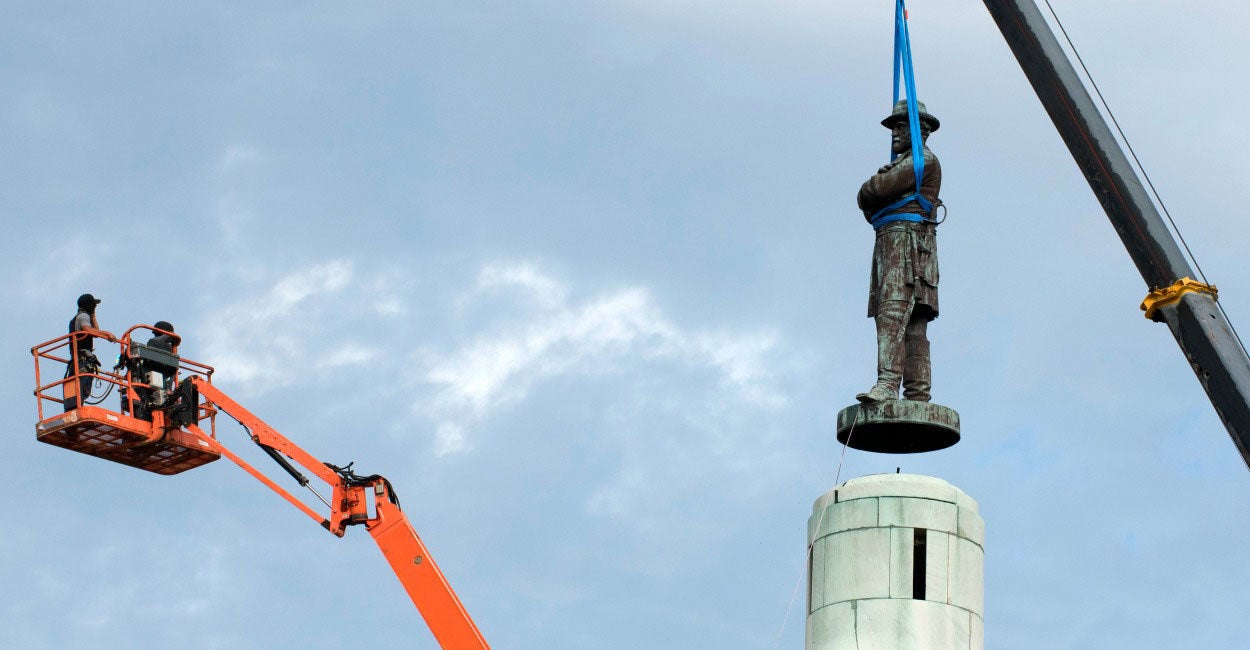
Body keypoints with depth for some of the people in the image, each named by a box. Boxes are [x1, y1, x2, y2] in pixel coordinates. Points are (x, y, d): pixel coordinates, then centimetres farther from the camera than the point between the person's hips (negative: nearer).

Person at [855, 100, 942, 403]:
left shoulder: (924, 160, 0)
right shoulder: (900, 166, 32)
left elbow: (877, 188, -10)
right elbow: (866, 201, 21)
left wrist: (869, 190, 11)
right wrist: (871, 198, -1)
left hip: (908, 241, -10)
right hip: (888, 245, 10)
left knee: (894, 313, -23)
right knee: (911, 327, -1)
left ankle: (887, 386, -36)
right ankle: (917, 395, -8)